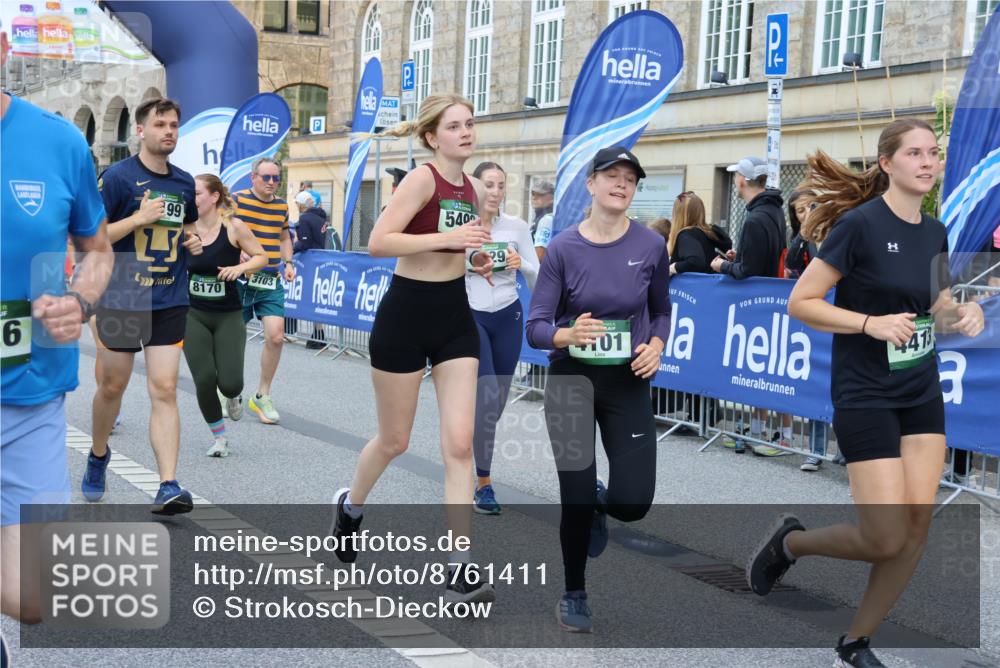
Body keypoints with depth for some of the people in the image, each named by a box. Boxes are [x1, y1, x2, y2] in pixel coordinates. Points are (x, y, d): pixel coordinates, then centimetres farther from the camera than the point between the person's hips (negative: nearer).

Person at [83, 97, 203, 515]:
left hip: (169, 304, 3)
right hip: (121, 301, -3)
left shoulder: (184, 183, 8)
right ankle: (98, 456, 40)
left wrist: (193, 242, 4)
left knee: (164, 390, -7)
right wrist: (139, 218, -21)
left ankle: (168, 487, -11)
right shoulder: (117, 177, -8)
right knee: (112, 386, 12)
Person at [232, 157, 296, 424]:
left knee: (276, 336, -9)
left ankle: (262, 396, 7)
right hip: (241, 279, -3)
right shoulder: (236, 200, -6)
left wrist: (288, 263, 10)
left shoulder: (282, 206, 10)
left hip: (271, 282, 3)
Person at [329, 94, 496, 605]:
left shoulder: (474, 190, 7)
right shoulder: (423, 178, -15)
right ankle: (350, 505, 42)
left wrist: (478, 259, 5)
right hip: (406, 315, -5)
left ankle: (461, 569, -1)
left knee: (459, 443, -4)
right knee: (394, 441, 10)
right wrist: (449, 238, -29)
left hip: (455, 317, 6)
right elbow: (378, 242, -25)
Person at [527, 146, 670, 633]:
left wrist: (656, 346, -8)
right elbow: (535, 328, -10)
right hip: (572, 379, -1)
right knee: (575, 498, 1)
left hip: (627, 383, 1)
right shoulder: (563, 249, -10)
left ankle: (598, 502, 31)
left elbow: (661, 311, 12)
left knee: (633, 504, -8)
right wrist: (568, 335, -31)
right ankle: (574, 596, 24)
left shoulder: (651, 247, -4)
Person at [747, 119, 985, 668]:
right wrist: (871, 323, -24)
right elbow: (800, 303, -14)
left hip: (923, 395, 7)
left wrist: (962, 313, -5)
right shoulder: (859, 224, -15)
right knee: (886, 538, -8)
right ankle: (790, 541, 21)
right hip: (865, 396, -7)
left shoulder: (935, 233, 6)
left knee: (917, 527, 0)